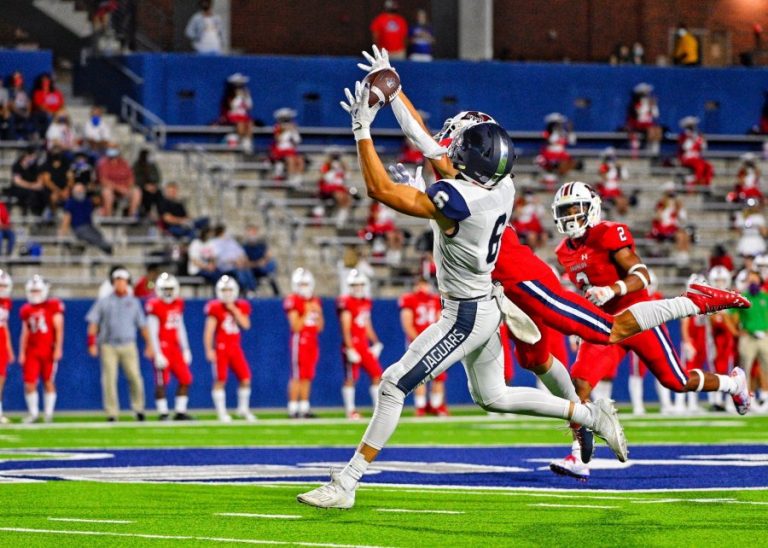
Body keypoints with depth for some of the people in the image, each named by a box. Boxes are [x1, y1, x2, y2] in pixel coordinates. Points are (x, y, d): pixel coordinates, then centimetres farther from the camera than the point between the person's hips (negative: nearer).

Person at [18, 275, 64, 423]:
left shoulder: (53, 307, -3)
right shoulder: (27, 310, 9)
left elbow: (58, 329, -4)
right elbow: (25, 333, 13)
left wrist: (58, 348, -10)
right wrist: (22, 353, 8)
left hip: (49, 350, -3)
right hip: (32, 351, 3)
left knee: (48, 382, 4)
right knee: (29, 383, -4)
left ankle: (48, 413, 12)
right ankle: (33, 412, 8)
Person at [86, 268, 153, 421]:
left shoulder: (134, 302, 11)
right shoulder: (103, 302, 7)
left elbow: (142, 325, 14)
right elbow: (93, 323, 5)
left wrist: (149, 345, 9)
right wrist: (92, 344, -5)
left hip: (128, 346, 1)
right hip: (108, 346, -1)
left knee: (135, 378, -7)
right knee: (109, 380, -5)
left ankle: (138, 408, 10)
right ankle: (111, 413, 0)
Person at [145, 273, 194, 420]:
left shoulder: (178, 304, 10)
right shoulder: (155, 306, -11)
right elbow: (152, 332, -13)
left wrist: (185, 349, 15)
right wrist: (157, 354, -16)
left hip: (175, 347, 7)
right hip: (162, 347, -7)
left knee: (185, 379, 3)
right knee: (161, 383, -5)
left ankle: (180, 412, 11)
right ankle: (163, 413, 2)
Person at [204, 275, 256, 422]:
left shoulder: (240, 307, 7)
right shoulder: (215, 308, -7)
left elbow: (246, 325, -6)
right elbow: (209, 330, -9)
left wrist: (234, 310, -11)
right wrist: (209, 350, -14)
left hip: (236, 348, 4)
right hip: (220, 348, -4)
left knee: (245, 379, 0)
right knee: (220, 380, -5)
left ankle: (243, 409, 16)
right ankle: (221, 412, 3)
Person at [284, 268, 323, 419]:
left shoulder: (314, 301, 14)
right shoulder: (293, 301, -8)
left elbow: (319, 327, 15)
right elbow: (296, 326, -13)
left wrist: (318, 313, 0)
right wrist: (307, 313, -18)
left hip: (312, 341, 7)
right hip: (300, 341, -7)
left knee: (307, 377, 7)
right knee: (297, 376, -7)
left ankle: (304, 407, 11)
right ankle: (293, 409, -5)